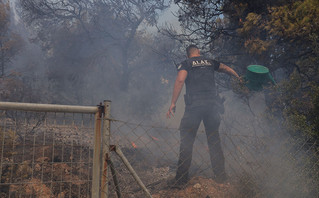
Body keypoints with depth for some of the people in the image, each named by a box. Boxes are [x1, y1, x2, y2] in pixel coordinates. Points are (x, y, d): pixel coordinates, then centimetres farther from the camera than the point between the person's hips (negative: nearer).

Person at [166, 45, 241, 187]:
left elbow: (180, 80, -12)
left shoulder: (185, 64, 5)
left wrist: (173, 103, -12)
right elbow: (227, 69, 32)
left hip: (194, 106, -3)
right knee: (214, 140, 14)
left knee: (186, 141, 2)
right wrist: (238, 78, 50)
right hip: (212, 104, 4)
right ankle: (220, 175, 20)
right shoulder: (210, 62, 17)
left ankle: (181, 178, 3)